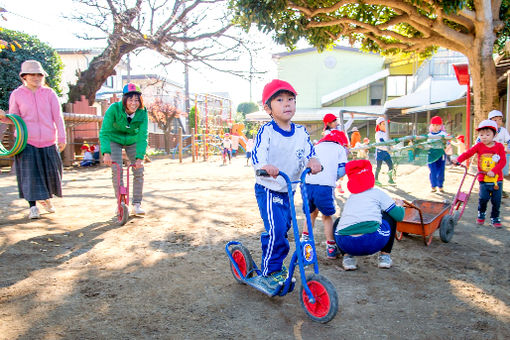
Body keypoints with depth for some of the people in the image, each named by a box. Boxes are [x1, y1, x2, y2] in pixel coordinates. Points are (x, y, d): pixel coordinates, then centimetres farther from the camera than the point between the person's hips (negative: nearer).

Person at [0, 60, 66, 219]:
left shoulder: (49, 93, 5)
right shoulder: (17, 94, 4)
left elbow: (57, 117, 3)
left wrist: (61, 138, -2)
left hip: (48, 140, 1)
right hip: (27, 140, -1)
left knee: (51, 171, 7)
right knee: (30, 173, -6)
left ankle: (46, 198, 32)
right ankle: (32, 206, 3)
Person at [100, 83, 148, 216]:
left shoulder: (142, 113, -24)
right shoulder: (114, 109, -28)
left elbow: (142, 136, -26)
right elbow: (104, 132, -31)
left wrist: (139, 157, -37)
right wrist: (106, 153, -44)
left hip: (132, 141, 2)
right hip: (114, 140, -2)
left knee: (139, 170, -8)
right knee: (117, 170, -15)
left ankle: (137, 204, 3)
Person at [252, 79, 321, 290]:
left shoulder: (301, 132, 2)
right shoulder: (266, 131, -15)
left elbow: (309, 152, -4)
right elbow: (257, 154, -27)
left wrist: (313, 161, -28)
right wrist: (265, 166, -49)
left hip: (289, 191, 6)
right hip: (267, 190, -6)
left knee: (284, 228, 17)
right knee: (276, 230, -15)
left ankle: (277, 265, 38)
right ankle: (269, 273, 3)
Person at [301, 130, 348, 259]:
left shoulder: (315, 147, 29)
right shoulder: (339, 148, 19)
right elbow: (341, 171, 9)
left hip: (307, 184, 3)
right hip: (325, 186, -3)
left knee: (312, 213, 25)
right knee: (327, 216, 14)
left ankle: (304, 240, 23)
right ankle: (331, 248, 14)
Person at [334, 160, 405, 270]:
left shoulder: (350, 198, 27)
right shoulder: (377, 193, 16)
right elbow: (399, 216, 14)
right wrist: (400, 206, 37)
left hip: (346, 244, 2)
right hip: (372, 243, -2)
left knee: (338, 222, 36)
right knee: (390, 216, 26)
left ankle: (347, 256, 17)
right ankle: (385, 255, 25)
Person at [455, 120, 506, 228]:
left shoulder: (499, 146, -2)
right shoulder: (479, 146, 0)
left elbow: (503, 161, -8)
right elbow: (468, 153, -9)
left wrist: (493, 171, -20)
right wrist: (459, 160, -26)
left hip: (497, 179, 1)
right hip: (483, 179, 0)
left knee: (496, 200, 5)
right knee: (483, 198, -9)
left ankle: (495, 218, 23)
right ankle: (481, 214, 17)